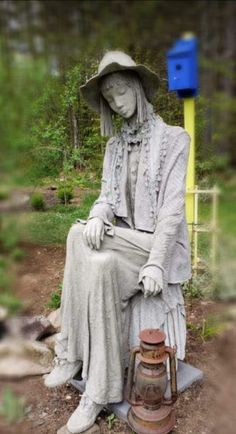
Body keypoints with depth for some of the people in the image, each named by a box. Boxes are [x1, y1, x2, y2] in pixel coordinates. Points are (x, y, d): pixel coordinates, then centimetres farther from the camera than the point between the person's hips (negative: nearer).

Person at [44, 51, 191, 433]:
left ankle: (71, 355, -14)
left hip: (159, 243, -5)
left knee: (78, 238, -28)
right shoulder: (114, 146, 11)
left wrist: (155, 262, -23)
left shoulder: (174, 138, -6)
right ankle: (97, 391, -13)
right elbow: (107, 195, 5)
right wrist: (97, 216, -19)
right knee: (97, 267, -27)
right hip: (125, 241, 5)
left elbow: (173, 205, -14)